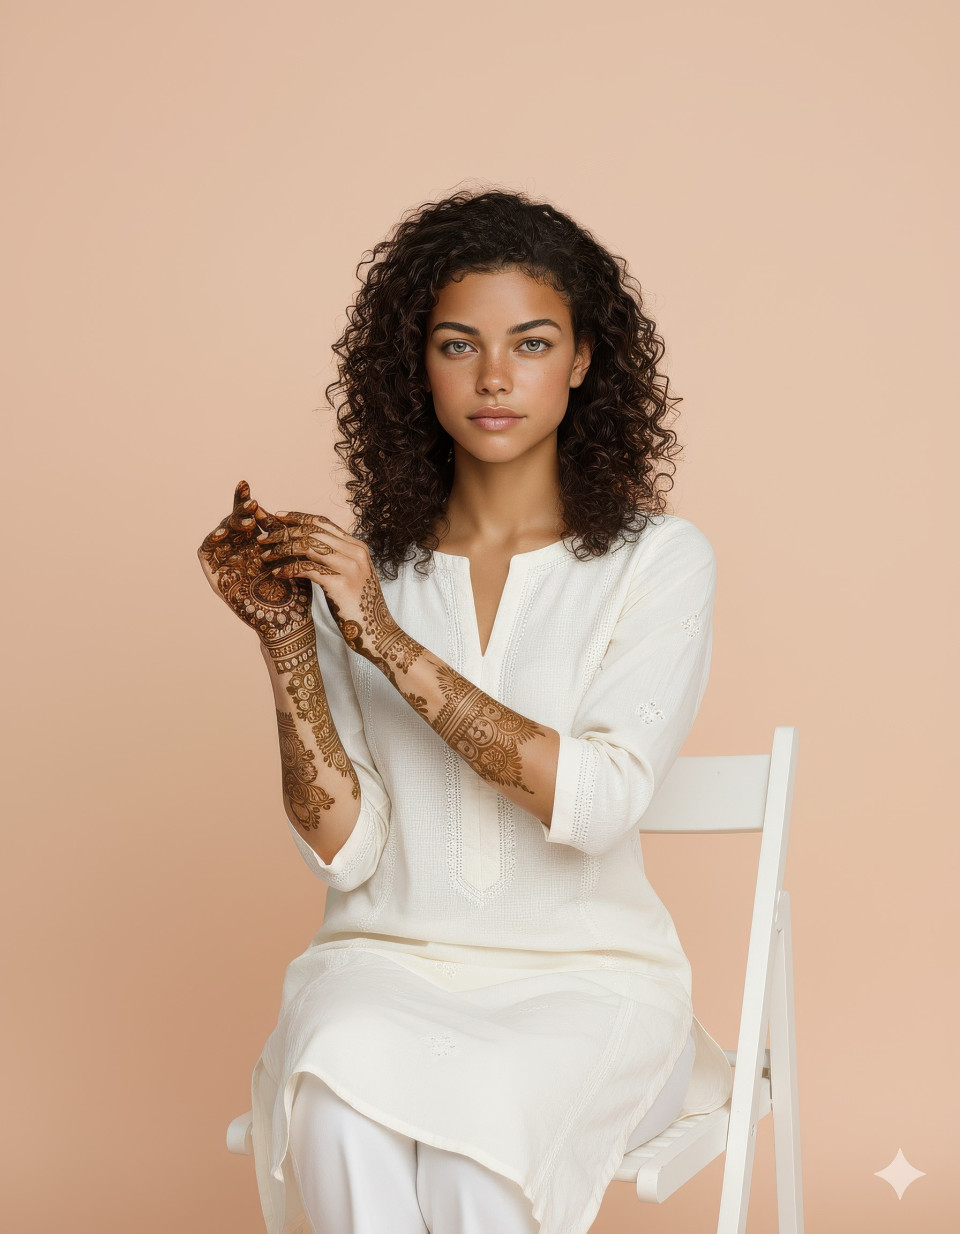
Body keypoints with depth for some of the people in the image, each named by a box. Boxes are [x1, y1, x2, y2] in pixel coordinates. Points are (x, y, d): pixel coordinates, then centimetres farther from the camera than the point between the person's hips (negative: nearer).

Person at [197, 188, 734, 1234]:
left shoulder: (660, 560, -2)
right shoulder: (363, 566, 4)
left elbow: (593, 803, -17)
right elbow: (343, 851, -2)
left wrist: (385, 639, -21)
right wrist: (284, 636, -12)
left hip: (585, 970, -1)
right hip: (392, 959, 2)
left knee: (480, 1121, -33)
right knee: (337, 1101, -32)